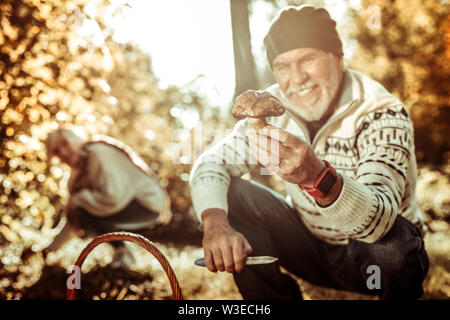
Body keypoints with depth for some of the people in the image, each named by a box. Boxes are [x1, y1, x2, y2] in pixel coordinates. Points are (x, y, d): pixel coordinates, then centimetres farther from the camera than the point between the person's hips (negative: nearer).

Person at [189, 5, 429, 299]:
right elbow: (211, 164, -11)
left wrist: (317, 176, -57)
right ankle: (277, 296, 1)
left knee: (392, 236, -37)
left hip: (377, 254, -3)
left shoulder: (382, 114, -24)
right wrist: (216, 224, -31)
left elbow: (379, 218, -38)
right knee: (226, 195, -14)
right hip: (311, 249, 4)